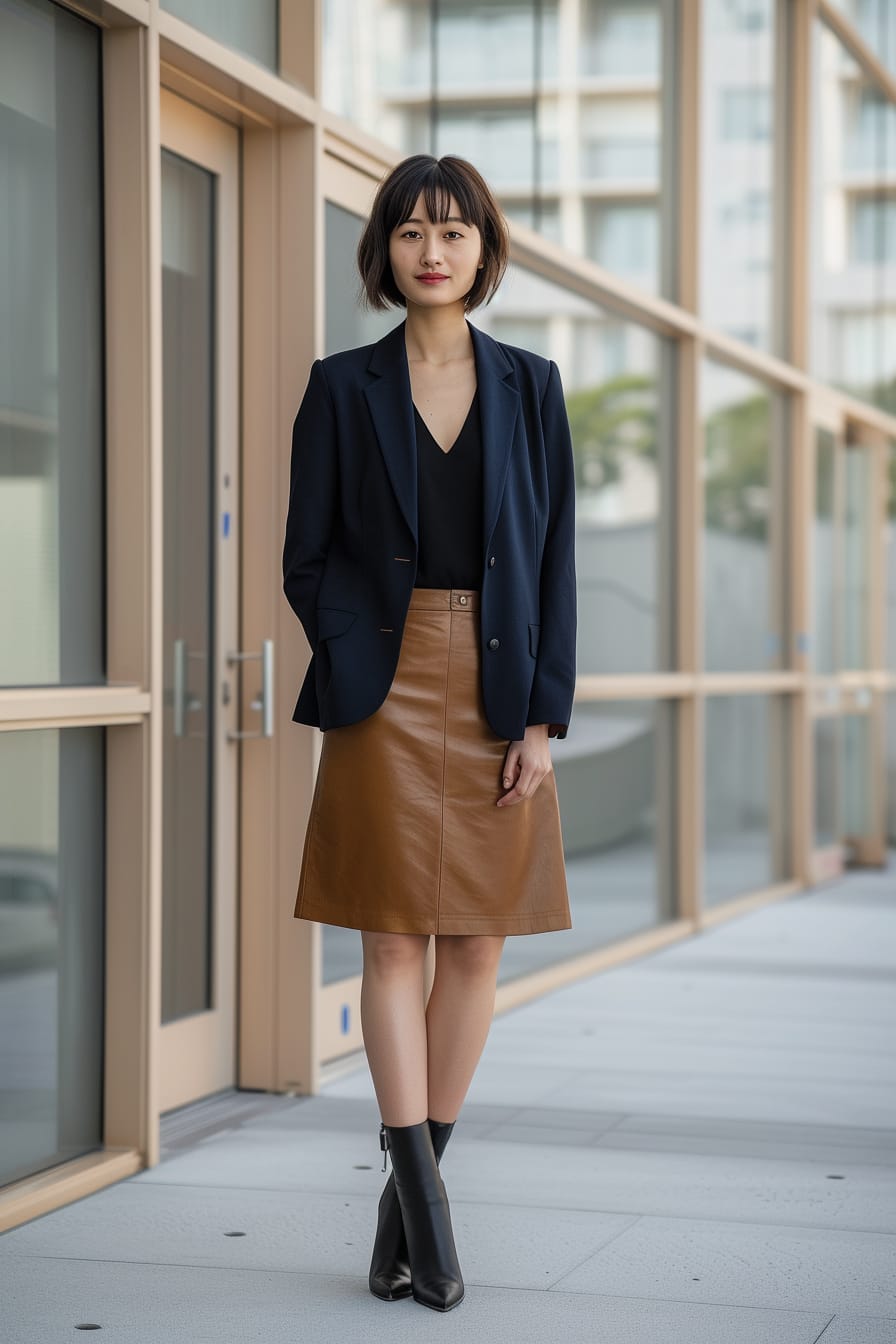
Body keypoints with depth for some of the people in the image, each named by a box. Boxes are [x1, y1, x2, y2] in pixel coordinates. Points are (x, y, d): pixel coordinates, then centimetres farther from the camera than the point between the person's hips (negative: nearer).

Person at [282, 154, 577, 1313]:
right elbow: (307, 561, 5)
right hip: (385, 694, -2)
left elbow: (554, 560, 5)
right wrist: (360, 666, -8)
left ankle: (408, 1190, 15)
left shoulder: (528, 386, 8)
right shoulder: (343, 388, 4)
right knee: (395, 941, -5)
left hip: (500, 695, 2)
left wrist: (542, 716, -3)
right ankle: (425, 1200, -2)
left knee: (476, 946, 4)